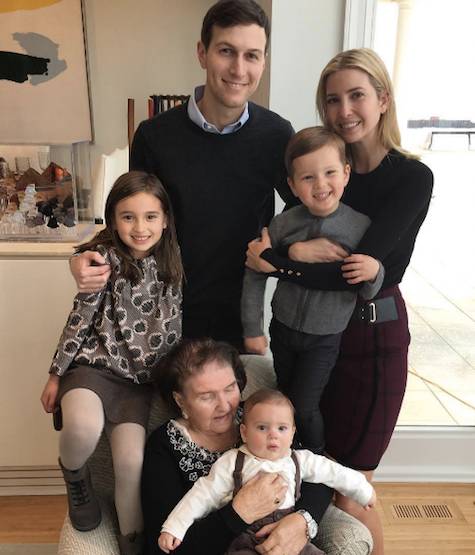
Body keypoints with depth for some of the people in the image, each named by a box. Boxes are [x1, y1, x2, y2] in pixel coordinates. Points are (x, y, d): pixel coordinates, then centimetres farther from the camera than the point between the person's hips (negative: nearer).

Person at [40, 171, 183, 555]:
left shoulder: (170, 263, 2)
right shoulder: (105, 258, -9)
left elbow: (174, 327, 11)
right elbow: (82, 316, -5)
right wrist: (56, 374, -7)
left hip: (141, 378, 3)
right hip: (94, 365, -3)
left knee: (132, 460, -14)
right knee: (84, 426, -32)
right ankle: (75, 477, 5)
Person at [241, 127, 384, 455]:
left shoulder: (361, 226, -17)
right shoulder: (283, 224, -16)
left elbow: (368, 293, -7)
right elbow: (255, 275, -5)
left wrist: (373, 273, -30)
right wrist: (252, 329, -3)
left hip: (325, 338, -2)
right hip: (283, 329, 2)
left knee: (304, 407, 3)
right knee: (284, 400, 20)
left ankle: (317, 459, 36)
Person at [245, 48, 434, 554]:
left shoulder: (412, 178, -13)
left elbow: (359, 269, -22)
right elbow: (277, 237, -1)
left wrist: (273, 260, -17)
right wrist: (300, 251, -23)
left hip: (371, 339, -5)